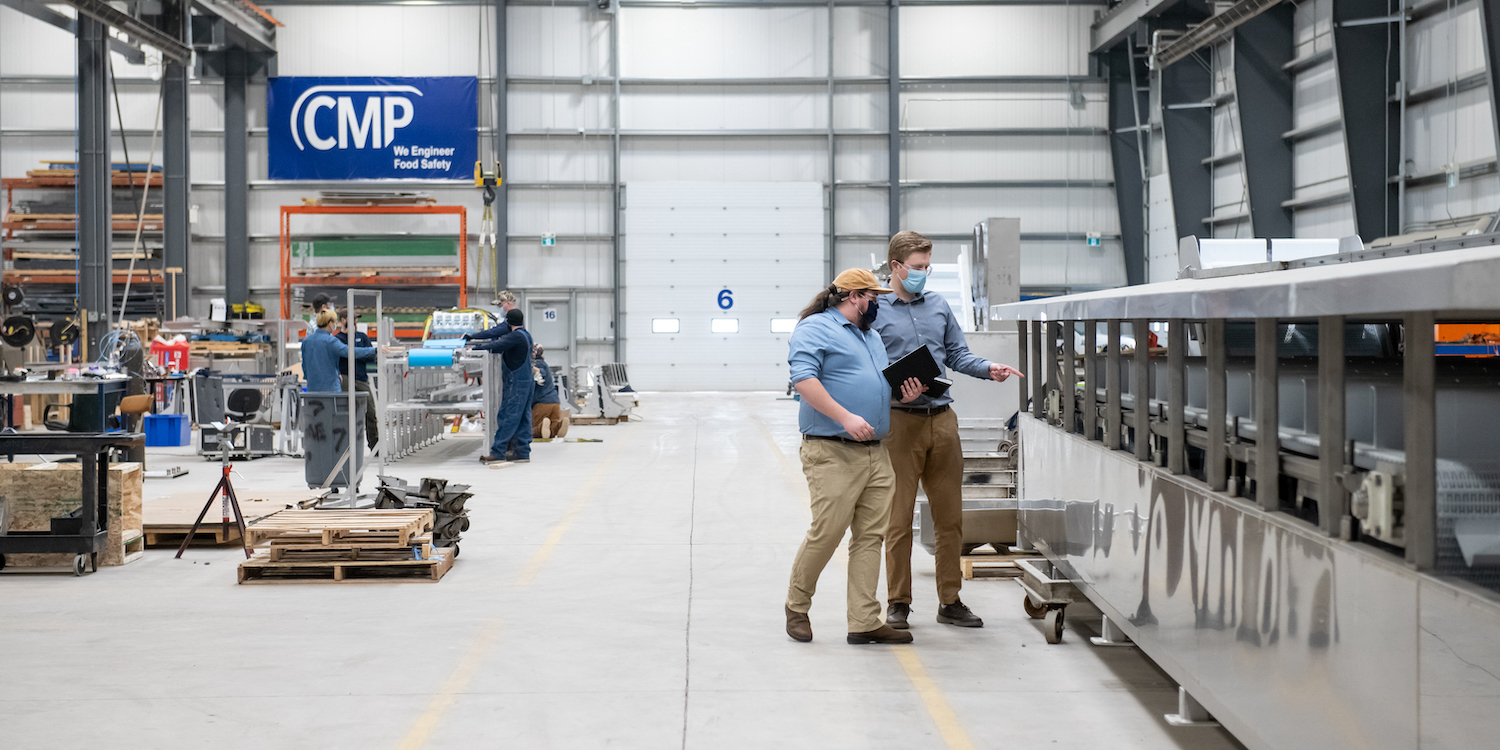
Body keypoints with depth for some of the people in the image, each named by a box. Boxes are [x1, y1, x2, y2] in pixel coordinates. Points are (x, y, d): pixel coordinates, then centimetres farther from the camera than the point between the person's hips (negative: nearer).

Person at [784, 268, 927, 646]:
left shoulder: (872, 336, 25)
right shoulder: (815, 329, -4)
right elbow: (803, 379, -18)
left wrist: (905, 393, 9)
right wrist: (845, 417, -24)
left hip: (876, 454, 8)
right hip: (832, 453, -8)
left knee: (870, 537, 3)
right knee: (826, 533, -8)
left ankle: (865, 621, 6)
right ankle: (796, 607, 13)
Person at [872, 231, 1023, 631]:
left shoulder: (939, 306, 15)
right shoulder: (875, 311, 0)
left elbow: (958, 355, 17)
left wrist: (988, 368, -2)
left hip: (942, 418, 5)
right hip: (900, 421, -5)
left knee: (950, 515, 8)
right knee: (899, 518, -1)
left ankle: (950, 601, 18)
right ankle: (898, 603, 10)